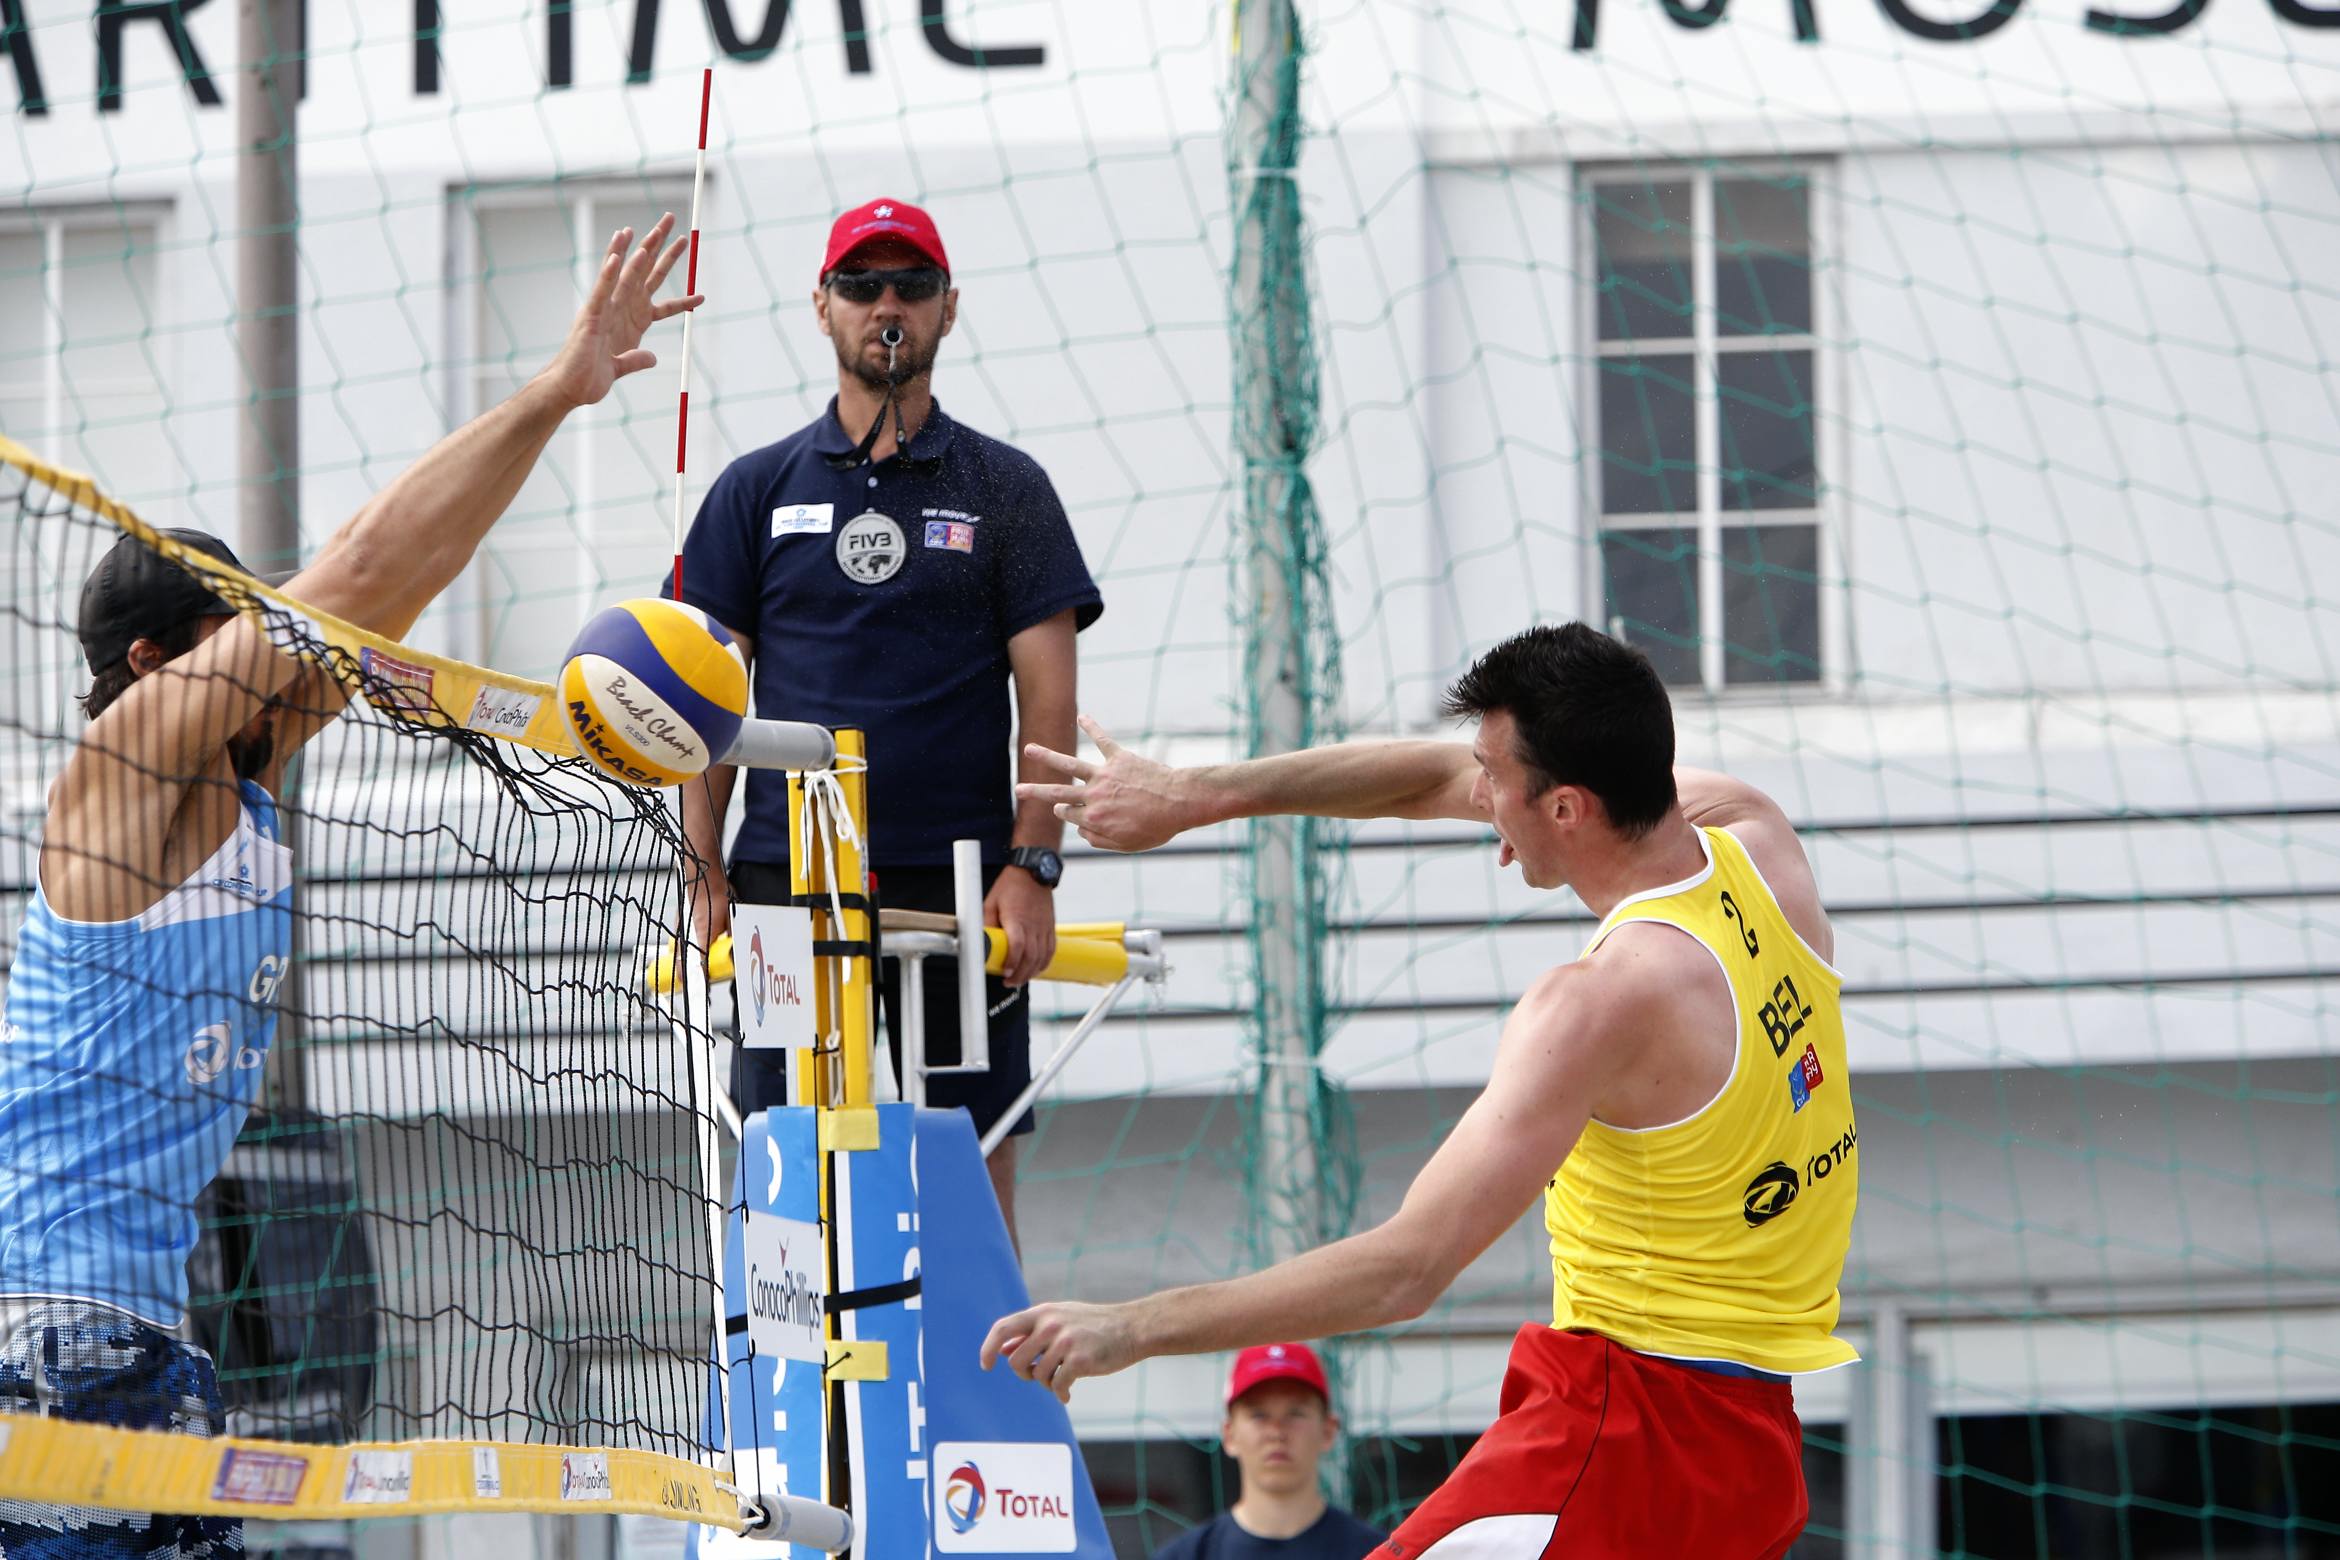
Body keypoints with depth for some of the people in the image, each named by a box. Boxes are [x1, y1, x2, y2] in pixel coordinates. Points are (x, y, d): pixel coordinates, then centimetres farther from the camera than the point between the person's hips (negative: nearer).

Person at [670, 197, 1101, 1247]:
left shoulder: (1004, 489, 8)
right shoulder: (757, 490, 11)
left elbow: (1047, 695, 3)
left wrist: (1032, 865, -8)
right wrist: (703, 873, 0)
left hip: (959, 881, -1)